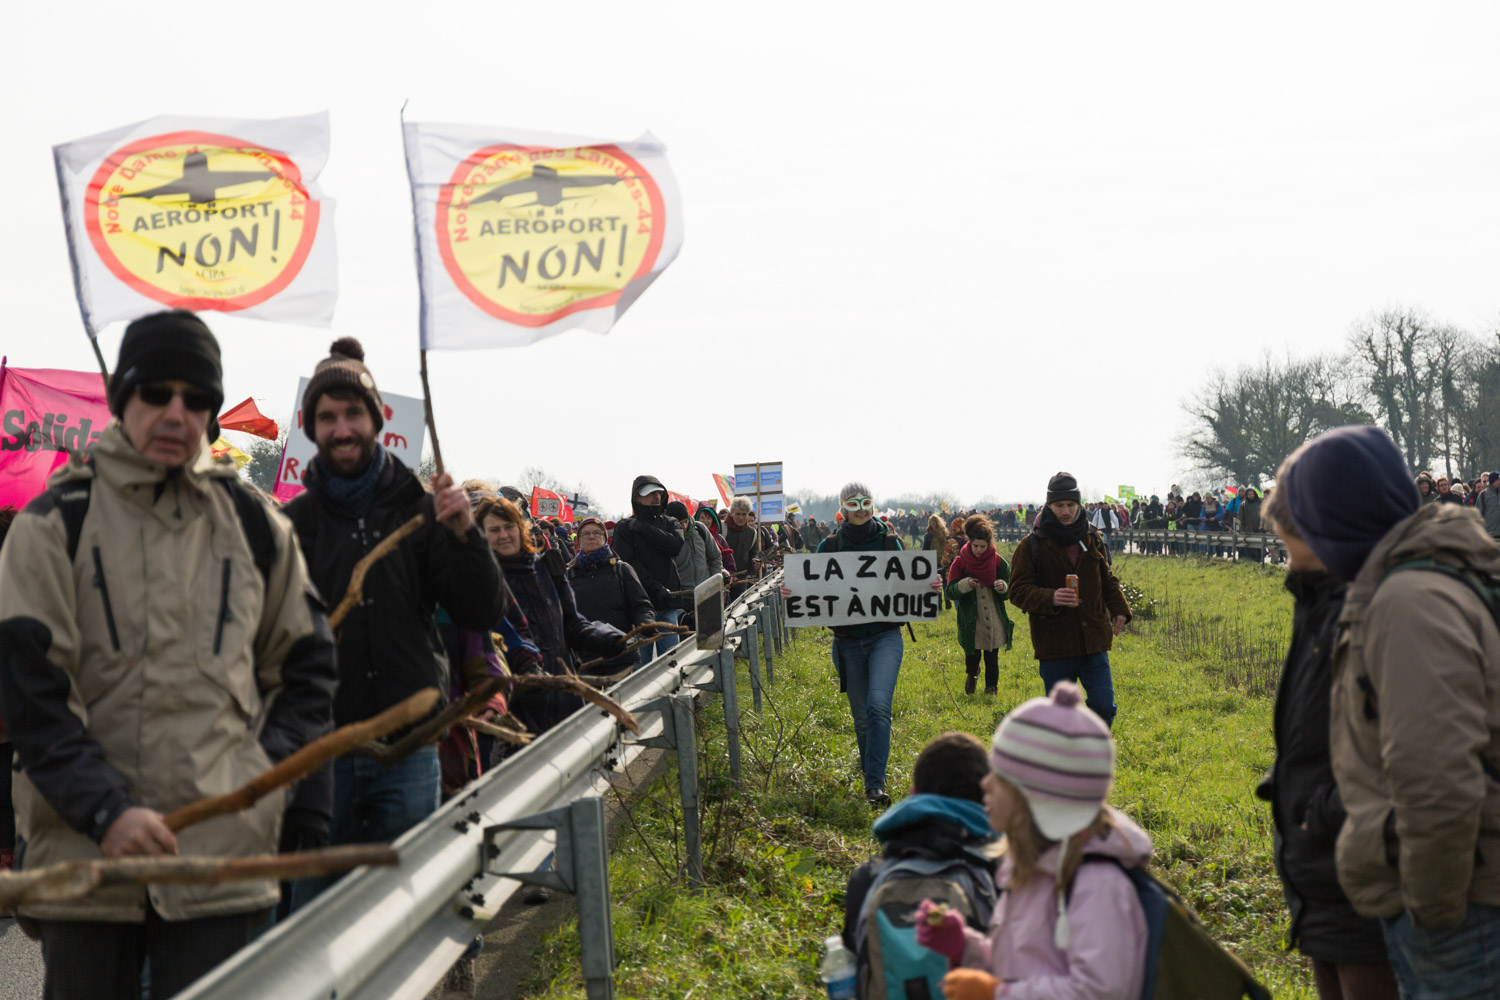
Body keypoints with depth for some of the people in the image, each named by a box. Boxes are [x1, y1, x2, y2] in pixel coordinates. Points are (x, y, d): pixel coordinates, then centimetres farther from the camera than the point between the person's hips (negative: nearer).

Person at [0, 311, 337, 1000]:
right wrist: (106, 811, -16)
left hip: (223, 856, 1)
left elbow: (308, 661, 19)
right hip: (81, 850, -1)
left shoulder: (256, 527, 9)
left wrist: (270, 764, 4)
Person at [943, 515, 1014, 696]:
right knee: (972, 654, 3)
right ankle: (971, 674, 35)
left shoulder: (998, 562, 0)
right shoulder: (960, 562, -4)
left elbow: (1010, 591, 6)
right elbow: (949, 591, -5)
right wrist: (964, 585, -23)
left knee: (992, 657, 5)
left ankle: (991, 686, 23)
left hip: (994, 619, 1)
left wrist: (1003, 586, -17)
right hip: (971, 620, -1)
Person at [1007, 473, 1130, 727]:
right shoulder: (1032, 546, -4)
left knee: (1104, 705, -1)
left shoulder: (1091, 540, 10)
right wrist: (1050, 598, -27)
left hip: (1093, 643, 3)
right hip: (1054, 647, -3)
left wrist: (1119, 609, 5)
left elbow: (1107, 580, 22)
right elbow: (1018, 591, -9)